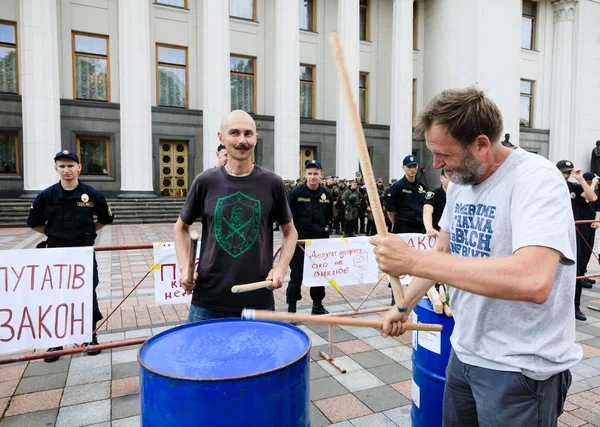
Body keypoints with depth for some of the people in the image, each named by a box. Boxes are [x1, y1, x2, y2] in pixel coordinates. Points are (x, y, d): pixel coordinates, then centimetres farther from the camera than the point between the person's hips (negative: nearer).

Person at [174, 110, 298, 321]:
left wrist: (281, 266, -6)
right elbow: (181, 227, 12)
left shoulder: (272, 183, -3)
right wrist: (185, 267, -2)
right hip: (208, 299, 1)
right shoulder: (205, 181, -1)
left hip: (258, 300, 0)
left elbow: (290, 231, 10)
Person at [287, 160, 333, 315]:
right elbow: (288, 216, -4)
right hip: (299, 240, -4)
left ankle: (318, 306, 27)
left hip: (320, 240, 4)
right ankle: (291, 307, 14)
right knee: (296, 275, 2)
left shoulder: (327, 194, 3)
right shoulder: (296, 192, -9)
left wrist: (325, 228, 9)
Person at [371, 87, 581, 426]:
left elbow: (533, 281, -37)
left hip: (522, 369, -7)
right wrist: (404, 305, 10)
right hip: (465, 353, 7)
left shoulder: (537, 180, -21)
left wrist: (412, 260, -36)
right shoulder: (460, 182, 2)